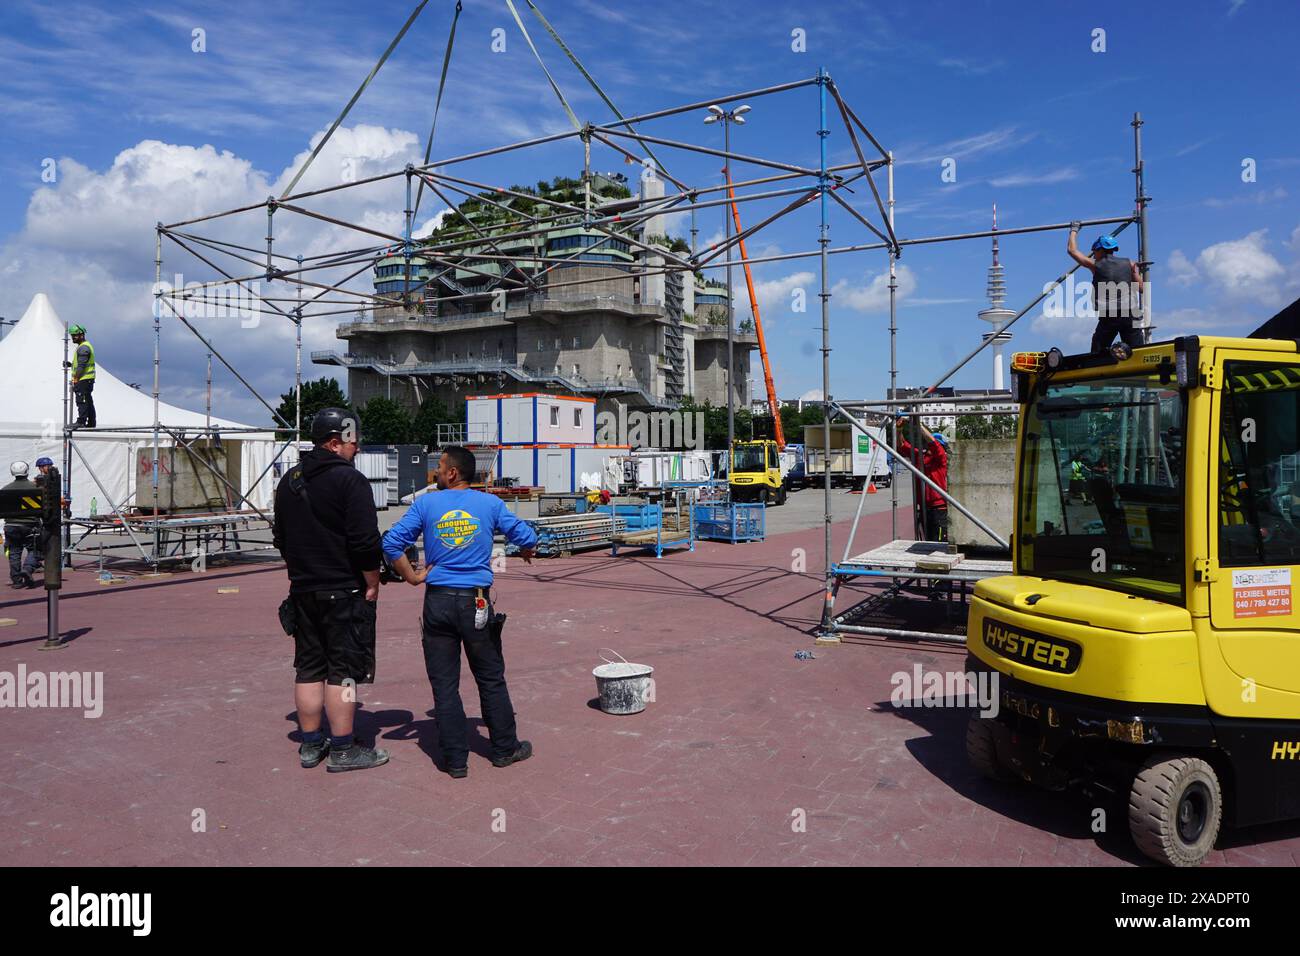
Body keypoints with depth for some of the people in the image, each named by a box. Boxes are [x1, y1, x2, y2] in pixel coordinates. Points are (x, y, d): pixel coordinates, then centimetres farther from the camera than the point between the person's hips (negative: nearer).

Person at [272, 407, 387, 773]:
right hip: (344, 593, -7)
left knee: (309, 668, 14)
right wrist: (372, 583, -9)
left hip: (303, 592, 8)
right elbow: (365, 541, -19)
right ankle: (342, 749, 5)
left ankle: (310, 744, 22)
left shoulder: (289, 481, 11)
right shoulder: (349, 480, -14)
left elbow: (281, 539, 19)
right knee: (343, 670, -1)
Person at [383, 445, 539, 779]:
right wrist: (526, 554, 23)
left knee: (444, 684, 8)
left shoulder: (426, 504, 0)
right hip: (476, 601, 0)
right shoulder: (490, 504, 0)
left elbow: (391, 543, -6)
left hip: (437, 601, 0)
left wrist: (411, 576, 3)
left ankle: (455, 759, 13)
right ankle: (505, 748, 23)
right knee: (491, 679, 13)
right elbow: (526, 536, 2)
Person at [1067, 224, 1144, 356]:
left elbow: (1072, 250, 15)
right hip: (1130, 315, 1)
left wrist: (1074, 230, 28)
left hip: (1108, 316, -1)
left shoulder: (1095, 265, 6)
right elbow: (1141, 288, 9)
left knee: (1097, 354, 8)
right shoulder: (1129, 263, 10)